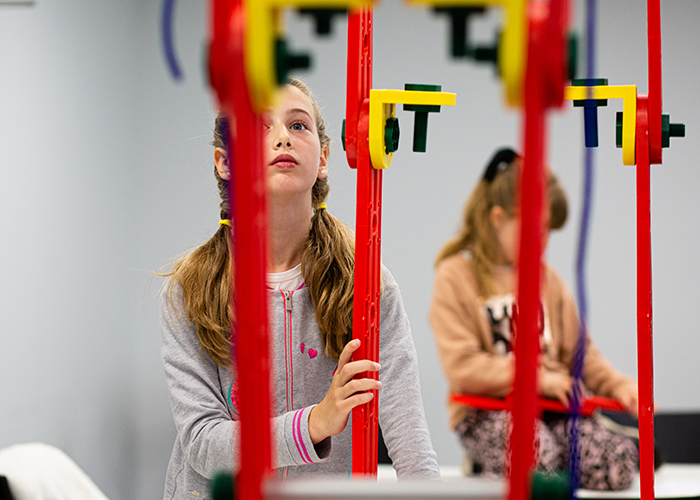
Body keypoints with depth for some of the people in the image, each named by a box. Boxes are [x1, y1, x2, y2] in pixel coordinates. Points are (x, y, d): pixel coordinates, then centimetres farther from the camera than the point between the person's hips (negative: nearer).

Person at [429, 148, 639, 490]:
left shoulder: (546, 277, 16)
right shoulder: (455, 276, -3)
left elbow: (577, 350, 19)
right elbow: (461, 366, -12)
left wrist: (617, 385, 1)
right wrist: (536, 377, -15)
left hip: (552, 406, 5)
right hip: (486, 410, -5)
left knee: (618, 467, -20)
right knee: (538, 454, -38)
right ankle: (488, 468, -8)